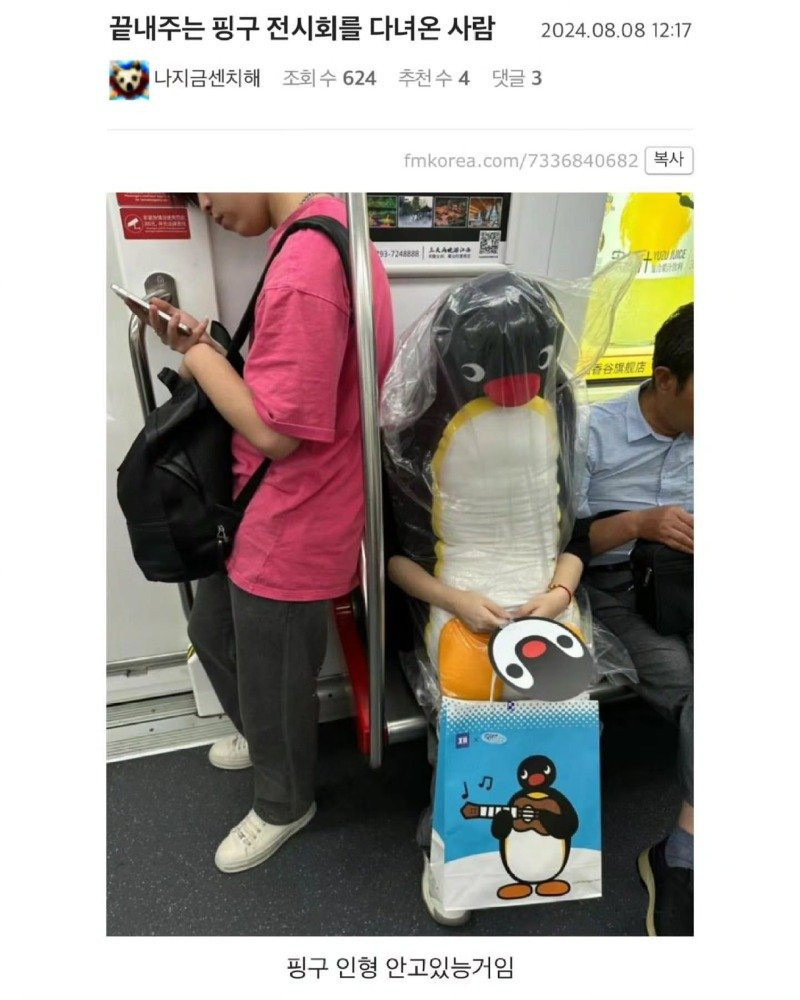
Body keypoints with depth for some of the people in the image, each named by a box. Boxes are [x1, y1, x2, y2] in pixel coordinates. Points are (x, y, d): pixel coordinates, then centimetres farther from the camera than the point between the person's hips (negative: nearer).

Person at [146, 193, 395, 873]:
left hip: (290, 526, -10)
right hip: (272, 510, 10)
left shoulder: (303, 269, -27)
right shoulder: (329, 231, 6)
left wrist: (198, 355, -11)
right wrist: (207, 349, 1)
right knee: (213, 632, 28)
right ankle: (266, 738, 55)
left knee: (272, 682, 14)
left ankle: (284, 805, 45)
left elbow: (274, 431, -24)